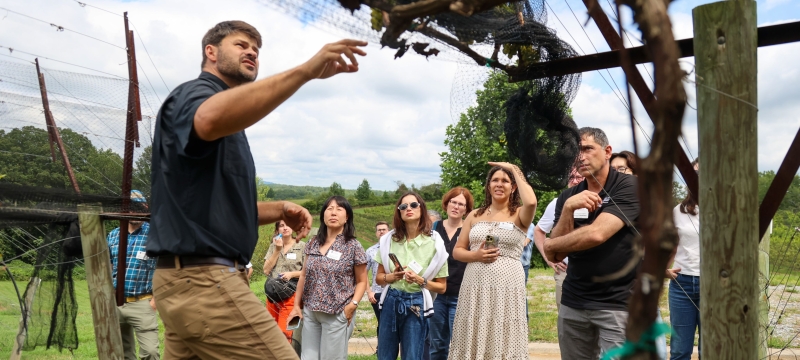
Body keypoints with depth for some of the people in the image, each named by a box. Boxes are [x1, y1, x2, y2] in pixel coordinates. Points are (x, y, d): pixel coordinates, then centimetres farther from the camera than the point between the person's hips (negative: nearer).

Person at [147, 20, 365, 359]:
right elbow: (210, 119, -35)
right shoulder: (192, 95, -7)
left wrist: (279, 210, 10)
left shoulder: (229, 130, 23)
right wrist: (306, 70, -38)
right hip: (202, 279, -11)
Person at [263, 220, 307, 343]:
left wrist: (292, 274, -17)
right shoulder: (273, 246, 11)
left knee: (284, 333, -10)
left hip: (291, 294, -5)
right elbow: (266, 270, 3)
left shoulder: (302, 246, -2)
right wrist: (277, 250, -4)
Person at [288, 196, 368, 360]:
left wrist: (353, 304, -15)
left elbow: (362, 281, -1)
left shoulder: (353, 246, -5)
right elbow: (304, 276, 14)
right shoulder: (313, 243, 7)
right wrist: (297, 305, 9)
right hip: (310, 312, 4)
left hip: (337, 314, -4)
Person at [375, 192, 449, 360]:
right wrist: (393, 277, -11)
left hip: (416, 305, -2)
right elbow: (379, 278, 9)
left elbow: (442, 287, 1)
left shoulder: (434, 243, -4)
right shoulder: (389, 240, 3)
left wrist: (421, 281, -17)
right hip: (391, 302, 3)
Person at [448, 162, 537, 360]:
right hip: (475, 286, 3)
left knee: (503, 342, 0)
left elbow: (531, 202, -21)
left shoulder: (519, 215, 4)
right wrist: (476, 256, -9)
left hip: (507, 286, -3)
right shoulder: (475, 215, 12)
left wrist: (515, 170, -9)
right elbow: (457, 251, 12)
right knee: (473, 342, 6)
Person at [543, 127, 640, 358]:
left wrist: (551, 244, -4)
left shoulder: (629, 187, -9)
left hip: (618, 303, -4)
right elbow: (556, 256, -2)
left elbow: (596, 234, -22)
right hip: (572, 303, 4)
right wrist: (568, 208, -16)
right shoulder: (567, 196, 5)